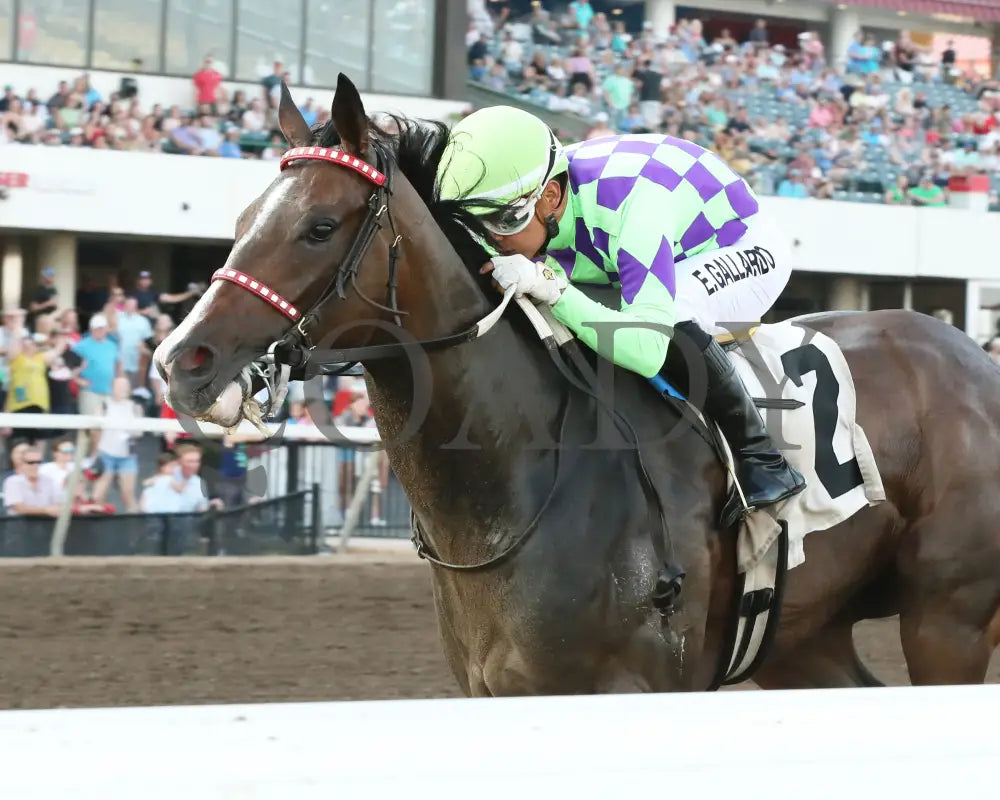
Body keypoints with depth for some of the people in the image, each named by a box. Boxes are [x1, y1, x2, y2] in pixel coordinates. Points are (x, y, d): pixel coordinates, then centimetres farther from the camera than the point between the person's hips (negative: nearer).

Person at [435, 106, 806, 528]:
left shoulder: (632, 207, -42)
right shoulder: (527, 212, -20)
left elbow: (646, 351, -49)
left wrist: (551, 288, -54)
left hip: (747, 251, -8)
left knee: (669, 319, -39)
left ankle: (761, 458, -22)